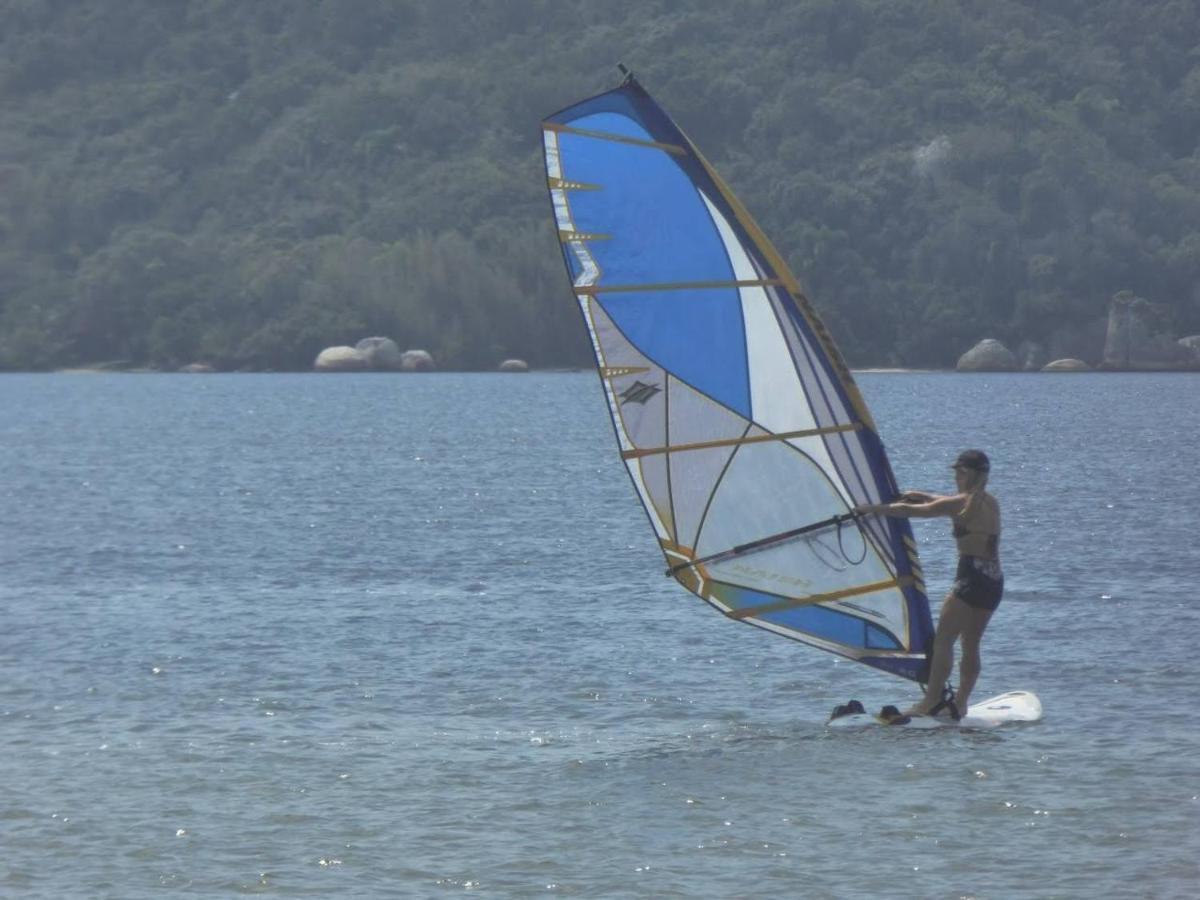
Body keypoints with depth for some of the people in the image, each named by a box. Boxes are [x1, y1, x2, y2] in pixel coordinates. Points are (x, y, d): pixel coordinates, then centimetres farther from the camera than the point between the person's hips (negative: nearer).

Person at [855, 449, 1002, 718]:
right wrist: (922, 495, 36)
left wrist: (874, 509, 10)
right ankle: (961, 702, 10)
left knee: (943, 640, -6)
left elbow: (909, 511, -1)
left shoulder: (961, 503, -7)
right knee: (970, 645, 13)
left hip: (972, 577, -8)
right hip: (994, 581, 8)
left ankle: (930, 703, -12)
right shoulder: (991, 503, 14)